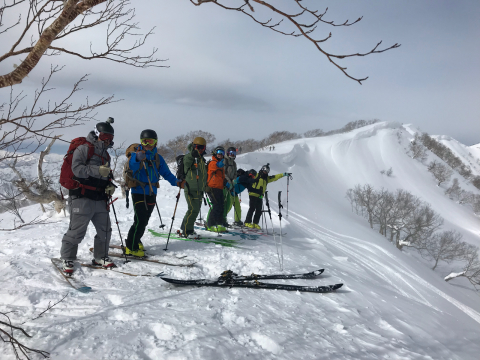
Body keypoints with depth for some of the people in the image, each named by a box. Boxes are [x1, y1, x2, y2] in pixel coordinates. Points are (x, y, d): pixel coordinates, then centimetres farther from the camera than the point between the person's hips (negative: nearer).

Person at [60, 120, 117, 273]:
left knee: (105, 229, 9)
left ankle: (100, 256, 24)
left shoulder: (105, 155, 21)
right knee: (77, 230, -6)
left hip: (100, 199, 8)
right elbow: (77, 169, -18)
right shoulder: (82, 149, -4)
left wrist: (110, 186, 8)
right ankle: (67, 259, 9)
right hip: (82, 198, -7)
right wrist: (97, 170, -26)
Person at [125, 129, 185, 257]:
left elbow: (166, 173, 9)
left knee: (144, 221, 12)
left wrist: (176, 182, -9)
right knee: (140, 221, -12)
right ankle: (131, 247, -1)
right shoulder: (136, 154, -5)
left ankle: (135, 241, 30)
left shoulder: (157, 158, 10)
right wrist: (138, 158, -44)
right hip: (138, 192, -5)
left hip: (151, 193, 6)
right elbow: (131, 166, -23)